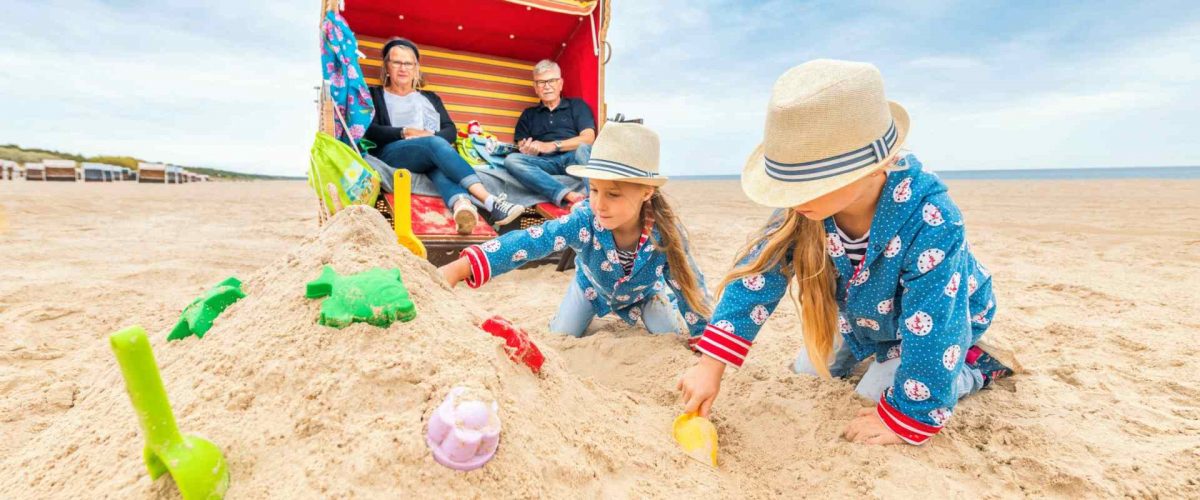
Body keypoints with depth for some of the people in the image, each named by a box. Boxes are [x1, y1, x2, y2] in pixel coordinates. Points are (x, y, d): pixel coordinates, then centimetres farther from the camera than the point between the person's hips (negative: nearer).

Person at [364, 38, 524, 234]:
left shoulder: (430, 97, 29)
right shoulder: (375, 95, 21)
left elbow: (451, 130, 13)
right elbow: (371, 131, 3)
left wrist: (433, 137, -8)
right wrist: (407, 132, -10)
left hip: (432, 152, 3)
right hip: (392, 153, -2)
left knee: (441, 166, -36)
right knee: (435, 144, -34)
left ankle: (461, 206, -70)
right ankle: (491, 202, -52)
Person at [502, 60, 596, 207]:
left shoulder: (577, 105, 18)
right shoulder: (528, 115, 27)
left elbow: (588, 138, 2)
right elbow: (521, 147, 18)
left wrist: (552, 146, -9)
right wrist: (528, 150, -9)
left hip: (573, 158, -2)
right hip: (545, 163, 2)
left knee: (583, 149, -34)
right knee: (511, 160, -27)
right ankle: (569, 196, -47)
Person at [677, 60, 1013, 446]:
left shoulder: (931, 224, -44)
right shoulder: (805, 206, -30)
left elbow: (931, 333, -36)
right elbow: (757, 275, -28)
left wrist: (903, 420, -25)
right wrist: (710, 366, -33)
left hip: (941, 318, -4)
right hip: (861, 313, 5)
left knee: (873, 393, -9)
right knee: (806, 371, 9)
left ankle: (971, 369, 13)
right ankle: (862, 349, 36)